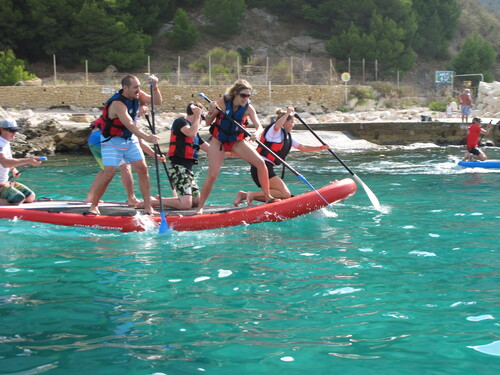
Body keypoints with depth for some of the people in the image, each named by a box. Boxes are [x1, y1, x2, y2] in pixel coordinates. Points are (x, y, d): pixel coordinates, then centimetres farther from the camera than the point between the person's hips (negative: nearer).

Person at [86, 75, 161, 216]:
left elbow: (157, 102, -3)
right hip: (112, 141, -7)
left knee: (143, 169, -2)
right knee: (109, 172, -16)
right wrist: (146, 137, -51)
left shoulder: (137, 95, -5)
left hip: (130, 139, 7)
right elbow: (130, 124, -40)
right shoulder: (118, 104, -29)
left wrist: (155, 86, -21)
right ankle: (93, 206, -3)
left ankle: (148, 207, 3)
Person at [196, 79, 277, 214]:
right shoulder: (222, 102, -17)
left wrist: (257, 133, -44)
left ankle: (267, 197, 4)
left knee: (261, 163, -10)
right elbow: (208, 122, -10)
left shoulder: (248, 108, -11)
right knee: (212, 175, -13)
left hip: (237, 142, 3)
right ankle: (200, 207, 0)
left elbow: (259, 126, -21)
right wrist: (212, 111, -30)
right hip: (218, 141, -3)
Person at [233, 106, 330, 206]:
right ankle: (253, 194, -21)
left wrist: (320, 147, 17)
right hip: (262, 167, -10)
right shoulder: (275, 130, -4)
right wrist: (287, 113, -20)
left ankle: (244, 195, 1)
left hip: (267, 168, 10)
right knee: (285, 194, -16)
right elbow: (277, 126, -31)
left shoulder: (287, 137, 24)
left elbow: (303, 148, 27)